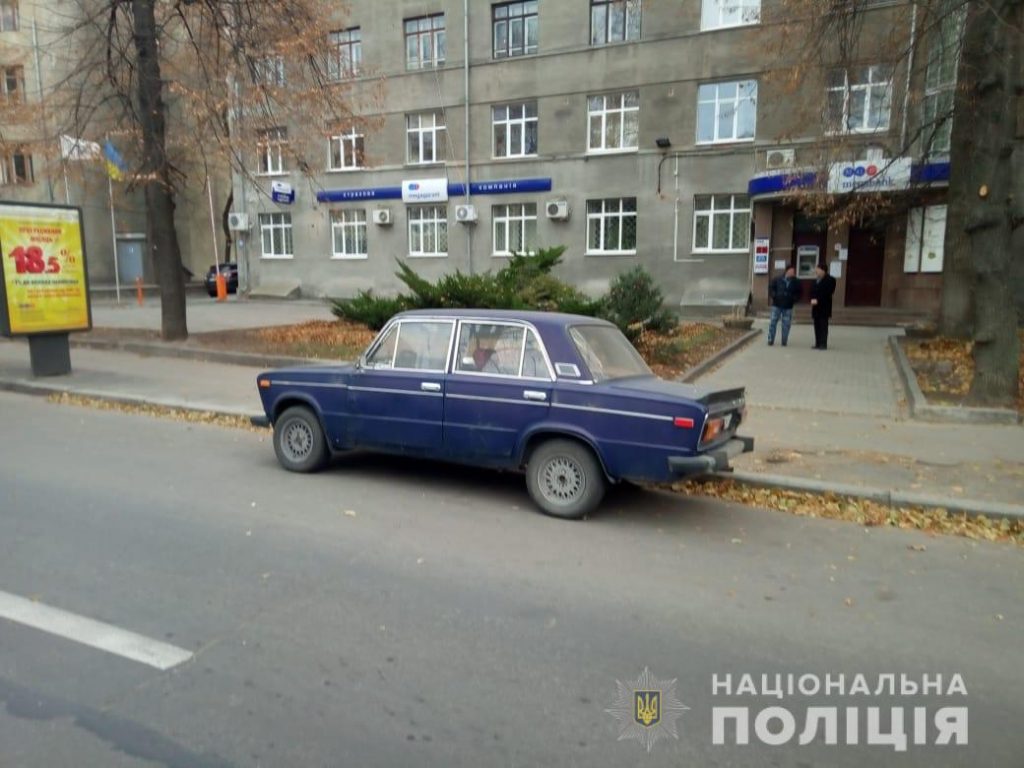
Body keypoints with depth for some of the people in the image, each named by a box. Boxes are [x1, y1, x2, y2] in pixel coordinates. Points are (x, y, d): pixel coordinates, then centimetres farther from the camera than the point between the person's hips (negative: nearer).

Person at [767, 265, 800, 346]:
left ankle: (784, 341, 11)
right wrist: (773, 296, -7)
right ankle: (770, 340, 8)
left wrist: (794, 299, -6)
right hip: (776, 305, -1)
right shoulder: (778, 279, -3)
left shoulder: (796, 282, 2)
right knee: (773, 322, 0)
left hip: (788, 307, 1)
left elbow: (798, 293, 11)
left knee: (786, 324, 2)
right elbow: (771, 287, 5)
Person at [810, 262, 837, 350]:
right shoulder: (817, 280, 16)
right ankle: (818, 343, 10)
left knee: (823, 325, -6)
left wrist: (818, 300, -19)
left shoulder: (830, 280, -7)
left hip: (824, 307, -7)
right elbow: (813, 291, 15)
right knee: (817, 325, 7)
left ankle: (823, 344, -5)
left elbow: (827, 293, -15)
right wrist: (812, 299, -4)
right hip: (816, 306, 7)